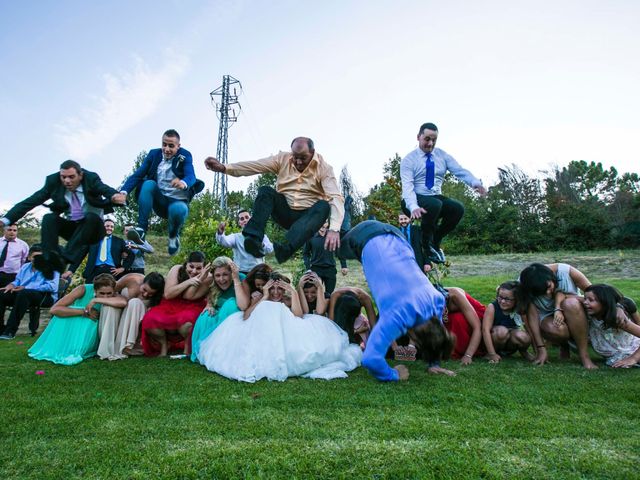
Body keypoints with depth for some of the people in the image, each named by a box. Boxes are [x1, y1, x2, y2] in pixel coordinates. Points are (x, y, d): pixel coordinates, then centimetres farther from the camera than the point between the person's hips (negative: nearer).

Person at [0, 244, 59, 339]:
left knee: (24, 293, -37)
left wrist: (25, 287, -17)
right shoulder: (25, 267, 24)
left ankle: (10, 331, -35)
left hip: (46, 296, -7)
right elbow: (17, 280, 29)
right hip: (22, 294, 7)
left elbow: (52, 287, -14)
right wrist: (12, 285, 1)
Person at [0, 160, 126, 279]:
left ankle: (63, 258, -42)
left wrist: (117, 196, -60)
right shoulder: (53, 181, -9)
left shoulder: (91, 178, -16)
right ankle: (50, 262, -33)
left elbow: (107, 190, -35)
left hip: (91, 226, -3)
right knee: (49, 218, -23)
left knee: (92, 216, -34)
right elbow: (31, 201, -12)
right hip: (71, 227, 3)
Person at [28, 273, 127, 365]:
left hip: (90, 331, 2)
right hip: (71, 328, -1)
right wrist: (85, 311, -33)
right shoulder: (84, 289, -23)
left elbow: (123, 302, -46)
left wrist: (96, 300, -40)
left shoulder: (113, 295, -20)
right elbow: (54, 309, -28)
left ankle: (76, 352, -11)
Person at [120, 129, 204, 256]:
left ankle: (174, 235, -2)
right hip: (159, 200, 3)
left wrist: (183, 183, -50)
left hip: (177, 201, -3)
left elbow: (191, 176, -25)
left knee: (179, 210, -37)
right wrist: (124, 191, -25)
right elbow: (138, 174, -6)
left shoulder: (185, 156, -6)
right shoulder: (154, 154, 2)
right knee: (148, 183, -26)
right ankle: (141, 230, -27)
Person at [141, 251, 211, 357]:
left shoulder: (207, 277, -10)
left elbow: (189, 296, -19)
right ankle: (164, 345, 2)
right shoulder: (177, 269, -5)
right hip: (170, 306, 3)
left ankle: (188, 346, -6)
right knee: (149, 319, -26)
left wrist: (200, 278, -29)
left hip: (192, 308, -2)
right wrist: (188, 282, -23)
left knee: (186, 321, -38)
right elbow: (167, 294, -13)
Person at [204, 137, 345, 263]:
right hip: (284, 211, 2)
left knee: (323, 206, -33)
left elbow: (336, 198, -25)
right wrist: (224, 168, -30)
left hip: (308, 216, -2)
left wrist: (334, 229, -43)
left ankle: (286, 249, -50)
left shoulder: (324, 168, -11)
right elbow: (254, 166, -13)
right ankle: (253, 240, -40)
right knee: (265, 191, -23)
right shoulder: (283, 159, -2)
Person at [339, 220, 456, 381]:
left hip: (392, 236, 4)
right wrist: (393, 375, -21)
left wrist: (434, 364, 9)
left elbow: (437, 329, 8)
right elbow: (371, 359, -39)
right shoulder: (397, 315, -34)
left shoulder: (437, 299, -15)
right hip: (366, 239, -3)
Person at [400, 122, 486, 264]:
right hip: (416, 200, -5)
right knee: (435, 205, -36)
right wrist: (413, 207, -38)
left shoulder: (443, 156, 8)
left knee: (458, 208, -23)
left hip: (436, 198, 5)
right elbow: (407, 186, -19)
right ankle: (425, 245, -13)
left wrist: (475, 183, -28)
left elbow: (460, 171, -6)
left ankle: (435, 242, -2)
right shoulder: (408, 160, -6)